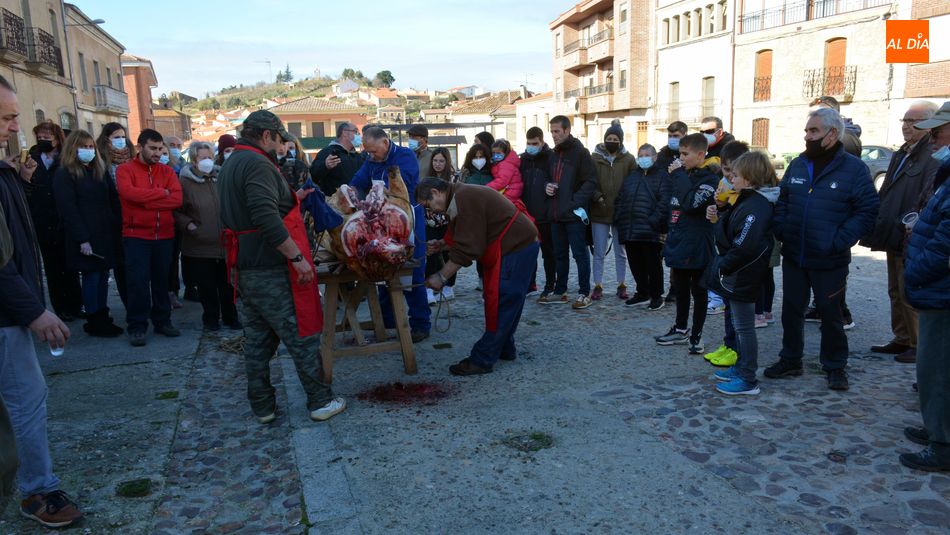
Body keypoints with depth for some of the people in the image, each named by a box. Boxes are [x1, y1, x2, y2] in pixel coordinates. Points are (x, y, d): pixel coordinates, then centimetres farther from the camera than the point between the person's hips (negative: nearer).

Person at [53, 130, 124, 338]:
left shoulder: (101, 171, 15)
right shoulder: (64, 175, -4)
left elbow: (113, 201, 13)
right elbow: (68, 209, -11)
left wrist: (118, 228, 2)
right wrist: (82, 239, -17)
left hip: (106, 235, 6)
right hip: (86, 238, -6)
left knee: (103, 276, 8)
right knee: (91, 277, -2)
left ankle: (103, 318, 16)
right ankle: (94, 322, 7)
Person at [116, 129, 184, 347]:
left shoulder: (167, 171, 10)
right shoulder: (125, 170, 1)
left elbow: (177, 198, -7)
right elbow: (129, 192, -20)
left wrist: (145, 201, -14)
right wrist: (162, 193, -11)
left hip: (164, 235, 3)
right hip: (136, 235, -3)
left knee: (162, 280, 11)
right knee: (138, 282, -3)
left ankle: (162, 321, 23)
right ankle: (137, 327, 6)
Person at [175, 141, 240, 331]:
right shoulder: (185, 182, -4)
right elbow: (176, 211, -2)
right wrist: (188, 224, -17)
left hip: (225, 243, 3)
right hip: (200, 246, -3)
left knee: (228, 284, 9)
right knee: (207, 286, 6)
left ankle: (230, 317, 24)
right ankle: (211, 318, 23)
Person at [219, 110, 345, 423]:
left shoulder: (230, 166, 17)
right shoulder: (257, 164, -15)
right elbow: (267, 219, -27)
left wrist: (291, 199, 21)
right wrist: (298, 257, -24)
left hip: (246, 267, 10)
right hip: (271, 268, -10)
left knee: (258, 338, 14)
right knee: (302, 336, 0)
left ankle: (262, 406, 20)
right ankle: (321, 402, 8)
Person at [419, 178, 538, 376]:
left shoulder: (464, 201, -20)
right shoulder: (461, 196, 14)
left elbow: (466, 250, -23)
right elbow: (466, 237, 23)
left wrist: (441, 276, -17)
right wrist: (442, 244, 10)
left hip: (516, 247, -11)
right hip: (520, 244, 11)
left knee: (500, 303, -8)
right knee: (506, 302, 17)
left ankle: (482, 360, -5)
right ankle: (505, 349, 28)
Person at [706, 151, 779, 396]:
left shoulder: (755, 206, -23)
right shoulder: (748, 200, 10)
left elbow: (745, 247, -31)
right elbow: (733, 228, 14)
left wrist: (723, 266, -21)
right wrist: (721, 210, -1)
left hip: (743, 276, -10)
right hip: (738, 275, 10)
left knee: (744, 327, -1)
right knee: (740, 324, 20)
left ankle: (748, 380, 9)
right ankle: (740, 368, 34)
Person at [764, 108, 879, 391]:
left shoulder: (854, 168, -9)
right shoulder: (797, 165, 6)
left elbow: (867, 211, -10)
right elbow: (782, 202, 14)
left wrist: (839, 242, -18)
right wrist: (780, 230, -1)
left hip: (829, 261, -4)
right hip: (793, 256, 4)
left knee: (830, 314, 9)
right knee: (791, 310, 13)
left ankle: (835, 367, 26)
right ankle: (790, 360, 29)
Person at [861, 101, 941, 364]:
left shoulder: (934, 156, -14)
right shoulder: (900, 155, 16)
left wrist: (906, 225, -21)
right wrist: (879, 228, 13)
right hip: (894, 238, 9)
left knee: (911, 295, -1)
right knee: (896, 293, 16)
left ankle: (919, 345, 11)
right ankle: (902, 339, 27)